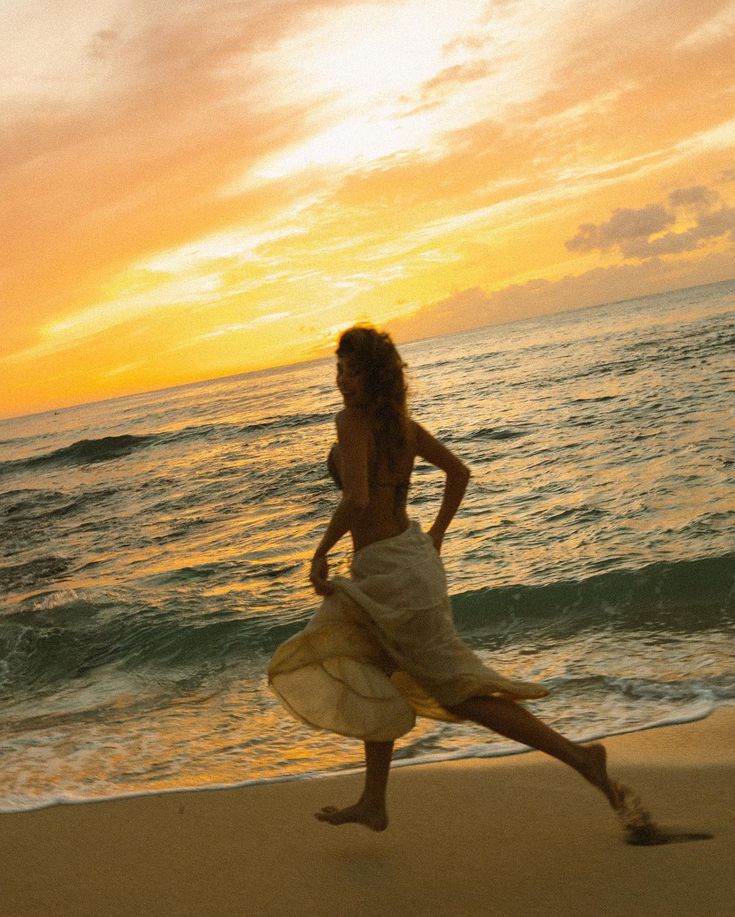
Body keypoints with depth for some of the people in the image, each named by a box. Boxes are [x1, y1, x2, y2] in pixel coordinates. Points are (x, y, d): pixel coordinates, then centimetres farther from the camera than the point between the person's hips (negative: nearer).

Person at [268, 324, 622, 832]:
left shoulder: (354, 420, -20)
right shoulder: (402, 420, 3)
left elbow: (355, 501, -30)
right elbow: (459, 471, 12)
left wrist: (319, 555, -16)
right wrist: (437, 534, 22)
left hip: (390, 572, -9)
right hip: (410, 553, 9)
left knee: (458, 693, 1)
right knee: (368, 677, 20)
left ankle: (579, 755, 3)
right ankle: (373, 804, 27)